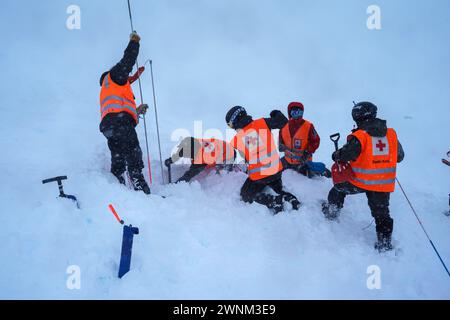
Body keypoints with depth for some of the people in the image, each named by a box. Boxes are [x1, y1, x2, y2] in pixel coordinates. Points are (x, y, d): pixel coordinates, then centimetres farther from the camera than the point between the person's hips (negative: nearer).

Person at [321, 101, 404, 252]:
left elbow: (346, 155, -16)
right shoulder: (391, 134, 1)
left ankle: (331, 210, 39)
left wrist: (336, 155, 5)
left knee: (340, 187, 25)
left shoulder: (359, 136, -15)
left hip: (361, 180, -3)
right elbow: (399, 156, 11)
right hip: (384, 183, 4)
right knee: (381, 212, 15)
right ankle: (384, 242, 19)